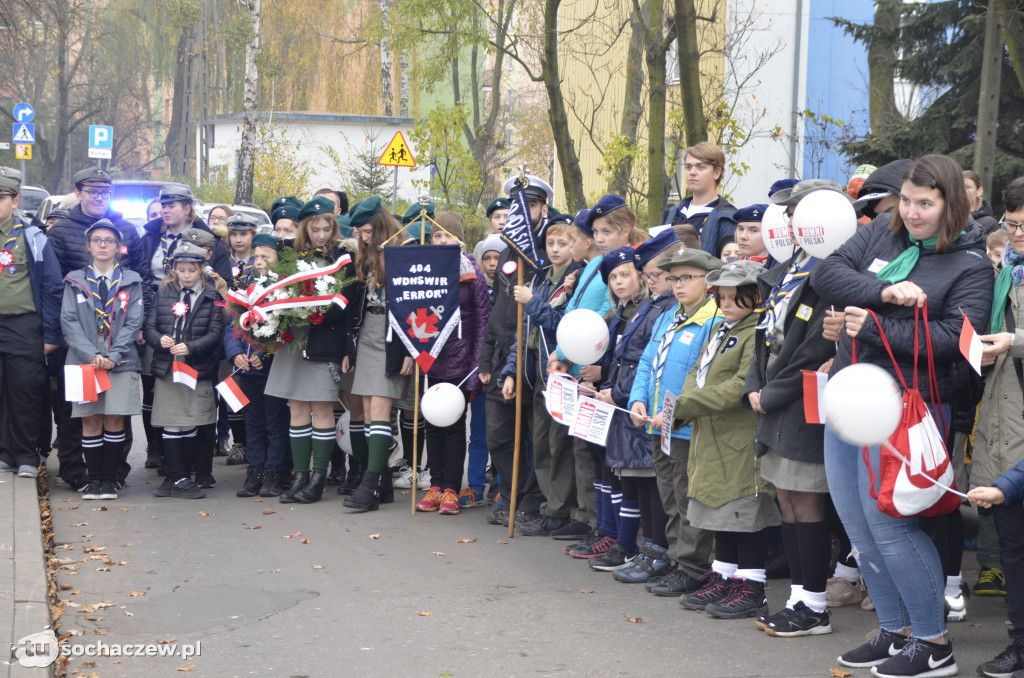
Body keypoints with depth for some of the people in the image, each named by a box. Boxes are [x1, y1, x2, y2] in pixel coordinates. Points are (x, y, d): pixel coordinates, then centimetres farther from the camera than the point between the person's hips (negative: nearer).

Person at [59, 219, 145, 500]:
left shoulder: (131, 281, 9)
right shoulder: (75, 281, 10)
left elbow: (134, 322, 1)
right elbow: (69, 321, 1)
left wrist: (113, 356, -11)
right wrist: (91, 354, -13)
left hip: (121, 361, 0)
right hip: (85, 360, 0)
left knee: (115, 420, -2)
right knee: (91, 421, 0)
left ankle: (109, 479, 6)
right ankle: (94, 479, 7)